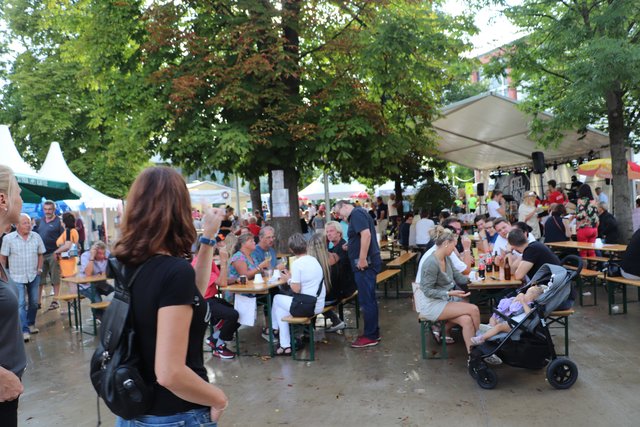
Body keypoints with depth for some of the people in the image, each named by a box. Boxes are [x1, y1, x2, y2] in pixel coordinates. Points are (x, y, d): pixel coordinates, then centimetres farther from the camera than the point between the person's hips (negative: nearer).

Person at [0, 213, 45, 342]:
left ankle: (31, 324, 31)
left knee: (34, 302, 12)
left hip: (34, 276, 3)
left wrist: (39, 269, 2)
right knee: (21, 304, -7)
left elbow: (40, 254, 9)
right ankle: (25, 331, -5)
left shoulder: (36, 237, -1)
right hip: (17, 277, -3)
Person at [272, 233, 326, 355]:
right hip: (319, 306, 8)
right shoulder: (314, 260, 7)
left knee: (277, 298, 15)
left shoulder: (297, 264, -16)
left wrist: (289, 279, 0)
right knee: (280, 308, 22)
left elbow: (296, 289, -18)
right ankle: (285, 344, 25)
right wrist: (292, 277, 16)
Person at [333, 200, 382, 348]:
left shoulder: (356, 213, -12)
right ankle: (373, 332, 25)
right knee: (369, 299, 16)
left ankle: (370, 336, 4)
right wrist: (350, 247, 15)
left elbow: (366, 234, -26)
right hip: (368, 263, 11)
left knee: (366, 300, -4)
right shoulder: (357, 215, 19)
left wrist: (362, 259, -26)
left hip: (365, 263, -11)